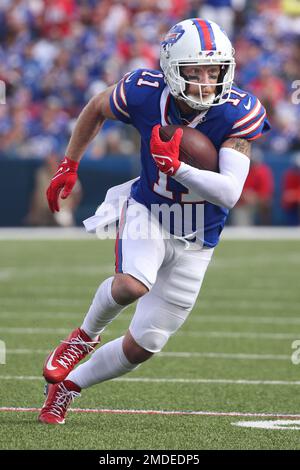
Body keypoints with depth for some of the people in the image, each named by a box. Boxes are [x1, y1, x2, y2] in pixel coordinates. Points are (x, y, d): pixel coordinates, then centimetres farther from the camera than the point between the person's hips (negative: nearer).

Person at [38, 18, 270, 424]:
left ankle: (67, 385, 29)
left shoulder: (238, 113, -24)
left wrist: (176, 166, -41)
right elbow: (97, 108, 5)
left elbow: (230, 193, -32)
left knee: (142, 347, 4)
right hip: (148, 211, -1)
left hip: (196, 241, 1)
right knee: (134, 284, -35)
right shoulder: (144, 93, -19)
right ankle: (85, 335, -2)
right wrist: (69, 165, 8)